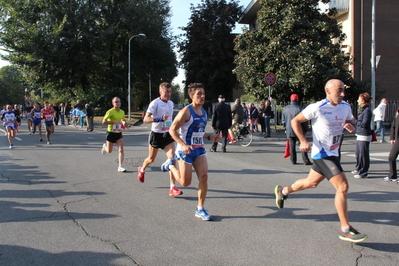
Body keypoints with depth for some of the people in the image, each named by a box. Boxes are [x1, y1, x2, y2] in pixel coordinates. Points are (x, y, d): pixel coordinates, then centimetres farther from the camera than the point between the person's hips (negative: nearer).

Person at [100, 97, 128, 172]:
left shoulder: (122, 112, 5)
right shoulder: (110, 111, -15)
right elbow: (104, 121, -22)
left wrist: (125, 124, 0)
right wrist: (115, 122, -28)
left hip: (119, 133, 4)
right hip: (111, 133, -4)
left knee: (121, 149, -13)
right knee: (109, 151, 11)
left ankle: (120, 166, -10)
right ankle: (105, 146, 49)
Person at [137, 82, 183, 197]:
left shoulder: (171, 103, 6)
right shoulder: (155, 103, -14)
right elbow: (145, 119, -22)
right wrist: (160, 119, -34)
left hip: (168, 135, 4)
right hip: (156, 134, -4)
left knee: (172, 158, -13)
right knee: (151, 159, 14)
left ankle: (172, 187, -13)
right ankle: (142, 170, 50)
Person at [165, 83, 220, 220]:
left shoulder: (203, 112, 9)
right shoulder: (186, 111, -16)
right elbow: (172, 130, -17)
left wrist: (210, 137, 3)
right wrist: (183, 145, -28)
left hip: (199, 149, 6)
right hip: (186, 150, -6)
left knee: (204, 177, -5)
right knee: (185, 182, 3)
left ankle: (200, 209, 6)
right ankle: (170, 165, 32)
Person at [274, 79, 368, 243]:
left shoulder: (345, 107, 2)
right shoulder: (317, 108, -17)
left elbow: (351, 123, 16)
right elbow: (295, 121, -8)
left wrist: (351, 127, -9)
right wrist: (303, 141, -18)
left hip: (332, 153, 8)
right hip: (322, 153, -8)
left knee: (311, 183, 22)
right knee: (342, 186, -16)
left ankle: (283, 191, 47)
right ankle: (345, 230, -7)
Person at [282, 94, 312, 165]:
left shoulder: (285, 109, 5)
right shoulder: (299, 108, -9)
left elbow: (283, 120, 12)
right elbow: (304, 120, -7)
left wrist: (286, 129, 22)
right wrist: (306, 129, 2)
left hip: (289, 131, 4)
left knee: (292, 146, 9)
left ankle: (293, 161, 11)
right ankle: (306, 161, -2)